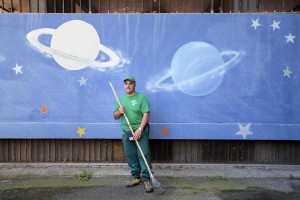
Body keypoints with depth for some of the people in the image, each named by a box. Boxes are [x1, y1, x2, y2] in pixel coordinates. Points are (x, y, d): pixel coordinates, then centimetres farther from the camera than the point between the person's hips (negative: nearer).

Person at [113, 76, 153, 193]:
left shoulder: (141, 97, -4)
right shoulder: (121, 99, 13)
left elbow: (146, 114, -11)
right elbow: (115, 116, 16)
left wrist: (139, 130, -19)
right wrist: (119, 112, -7)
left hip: (140, 131, -5)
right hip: (126, 132, 5)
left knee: (144, 155, -5)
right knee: (130, 156, 10)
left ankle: (146, 180, 2)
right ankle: (136, 177, 24)